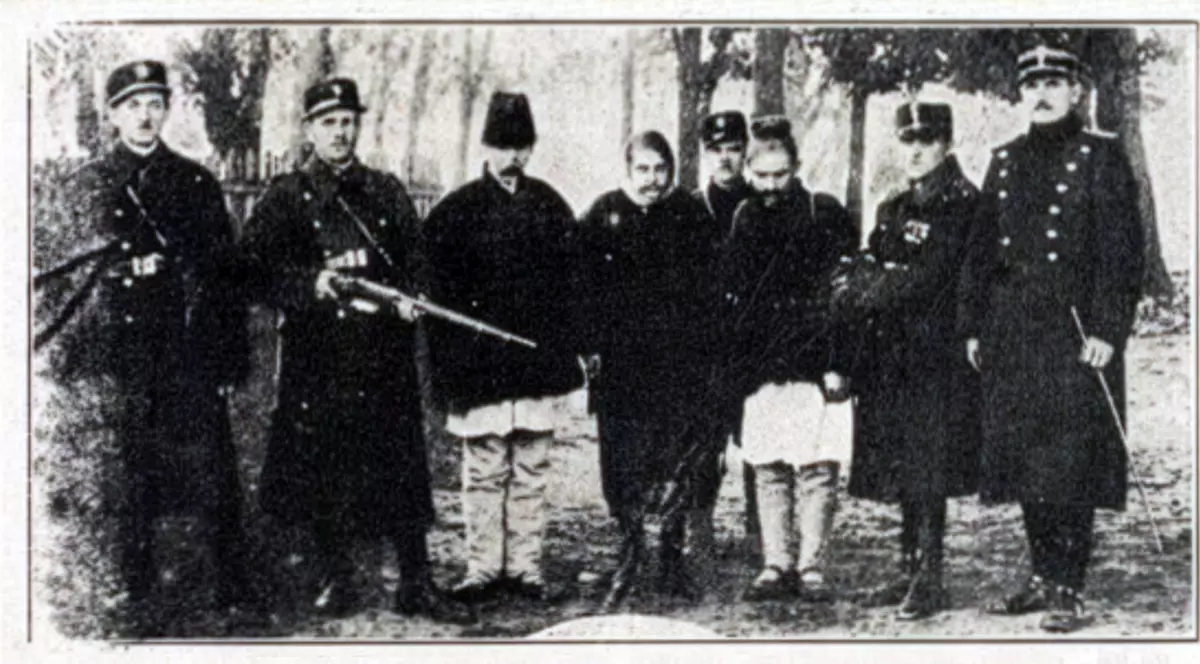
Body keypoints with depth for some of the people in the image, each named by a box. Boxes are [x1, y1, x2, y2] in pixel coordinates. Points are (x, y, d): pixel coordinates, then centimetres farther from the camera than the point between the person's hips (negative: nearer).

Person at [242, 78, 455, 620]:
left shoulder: (387, 192, 13)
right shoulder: (283, 198, 5)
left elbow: (414, 262, 17)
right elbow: (257, 272, -2)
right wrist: (311, 285, -18)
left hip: (386, 353, 2)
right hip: (317, 356, -1)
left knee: (402, 466, 0)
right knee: (321, 468, 2)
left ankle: (416, 583, 7)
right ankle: (335, 581, 16)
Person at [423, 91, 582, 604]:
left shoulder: (549, 207, 10)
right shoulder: (456, 211, 0)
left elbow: (570, 283, 12)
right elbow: (439, 292, -2)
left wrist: (566, 351, 5)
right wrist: (449, 364, -8)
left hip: (538, 363, 3)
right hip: (480, 364, -3)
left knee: (531, 470, 6)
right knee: (484, 471, 0)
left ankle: (524, 566, 14)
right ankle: (482, 568, 7)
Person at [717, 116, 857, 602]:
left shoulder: (825, 215, 0)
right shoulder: (742, 221, 11)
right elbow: (727, 294, 14)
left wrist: (837, 361, -9)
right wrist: (734, 360, 7)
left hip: (813, 363, -3)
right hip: (759, 366, 3)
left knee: (816, 468, -3)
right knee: (768, 469, 6)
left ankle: (811, 568, 4)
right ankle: (776, 567, 13)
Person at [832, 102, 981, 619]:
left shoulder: (964, 204, -6)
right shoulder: (893, 210, 19)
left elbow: (928, 278, -15)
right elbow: (863, 269, 12)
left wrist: (863, 290, -6)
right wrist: (858, 284, -11)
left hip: (935, 356, -7)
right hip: (891, 357, 7)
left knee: (926, 472, -8)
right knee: (902, 471, 10)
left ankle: (929, 581, -4)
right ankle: (912, 570, 18)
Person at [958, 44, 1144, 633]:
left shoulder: (1103, 159, -2)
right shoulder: (1005, 162, 14)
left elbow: (1122, 253, -7)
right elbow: (982, 249, 16)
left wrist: (1107, 330, -14)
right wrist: (973, 326, 11)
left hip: (1075, 331, -5)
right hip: (1012, 334, 5)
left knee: (1071, 466, -5)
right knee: (1022, 459, 9)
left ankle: (1070, 590, 2)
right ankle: (1043, 575, 21)